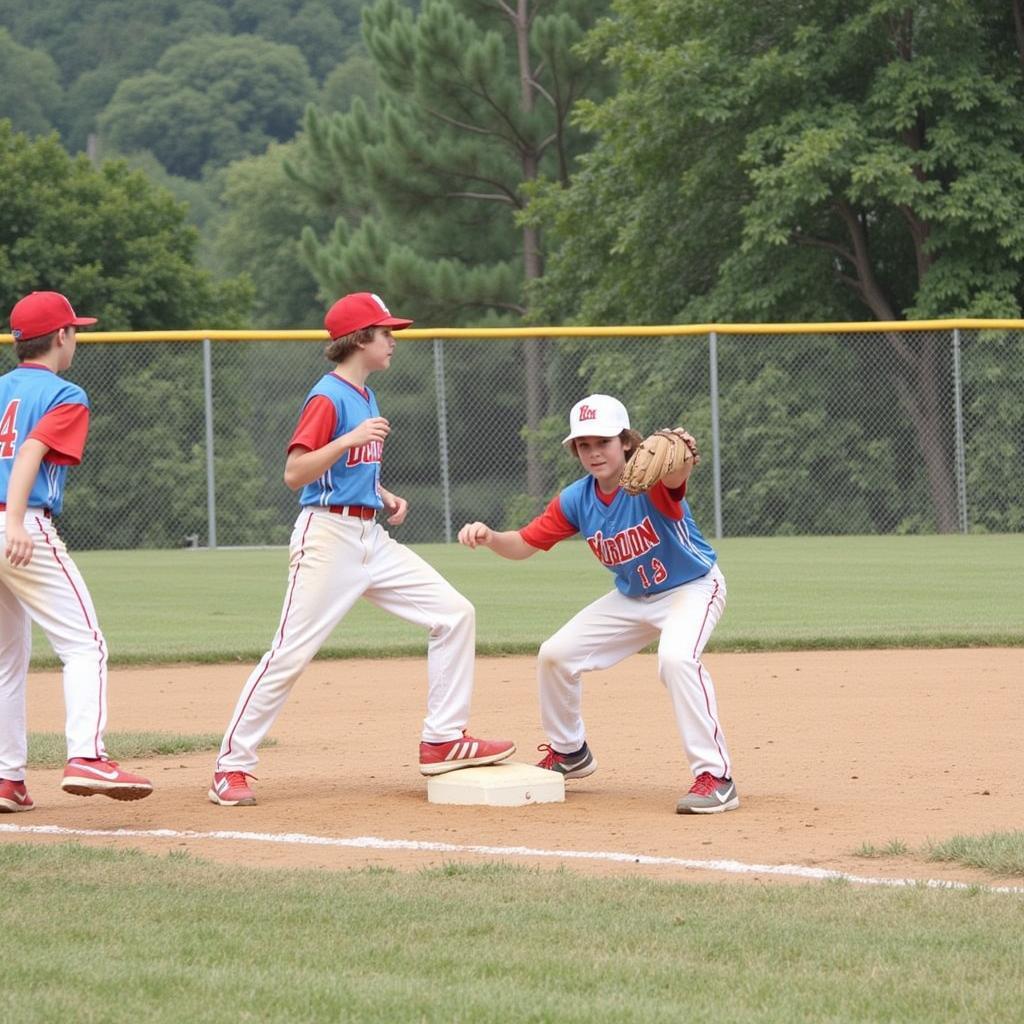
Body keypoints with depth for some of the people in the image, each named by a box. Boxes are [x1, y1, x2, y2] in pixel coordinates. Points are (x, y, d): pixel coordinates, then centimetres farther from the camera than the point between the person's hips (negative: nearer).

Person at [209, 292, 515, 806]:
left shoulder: (365, 397, 15)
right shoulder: (328, 397, -11)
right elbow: (295, 473, -19)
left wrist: (385, 495, 11)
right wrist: (350, 439, -28)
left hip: (372, 539, 9)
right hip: (328, 536, -9)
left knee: (455, 613, 2)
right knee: (290, 653, -9)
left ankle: (443, 741, 7)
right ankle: (232, 766, -2)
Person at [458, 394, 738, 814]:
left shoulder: (650, 480, -28)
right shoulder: (576, 500, -9)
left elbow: (677, 471, -53)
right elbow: (524, 544, -5)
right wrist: (488, 537, -26)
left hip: (693, 587, -7)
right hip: (632, 598, 7)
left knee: (676, 657, -36)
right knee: (555, 654, 6)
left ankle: (715, 777, -32)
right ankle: (569, 753, 30)